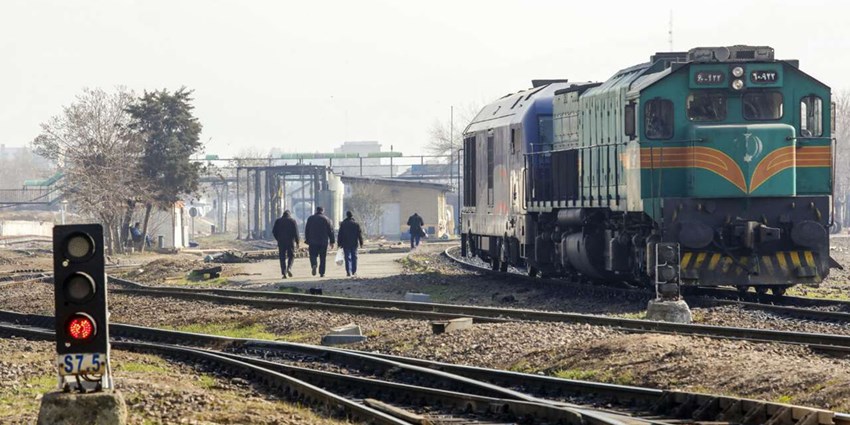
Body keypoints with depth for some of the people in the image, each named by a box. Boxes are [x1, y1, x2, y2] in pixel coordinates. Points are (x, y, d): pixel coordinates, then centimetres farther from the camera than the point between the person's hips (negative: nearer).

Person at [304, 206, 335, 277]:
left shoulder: (310, 218, 5)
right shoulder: (326, 219, 2)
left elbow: (306, 230, 7)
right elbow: (330, 231, 2)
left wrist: (307, 240, 13)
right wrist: (332, 241, 7)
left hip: (313, 242, 0)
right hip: (323, 242, 0)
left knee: (313, 255, 5)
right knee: (322, 257, 6)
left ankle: (313, 265, -25)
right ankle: (322, 272, 5)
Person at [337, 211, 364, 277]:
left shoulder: (343, 224, 0)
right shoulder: (356, 224, 1)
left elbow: (340, 234, 1)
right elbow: (360, 234, 3)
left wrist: (339, 243, 6)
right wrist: (361, 243, 9)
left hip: (346, 244, -1)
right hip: (354, 244, 1)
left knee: (347, 257, 1)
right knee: (354, 257, 7)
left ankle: (348, 272, -4)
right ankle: (354, 271, 3)